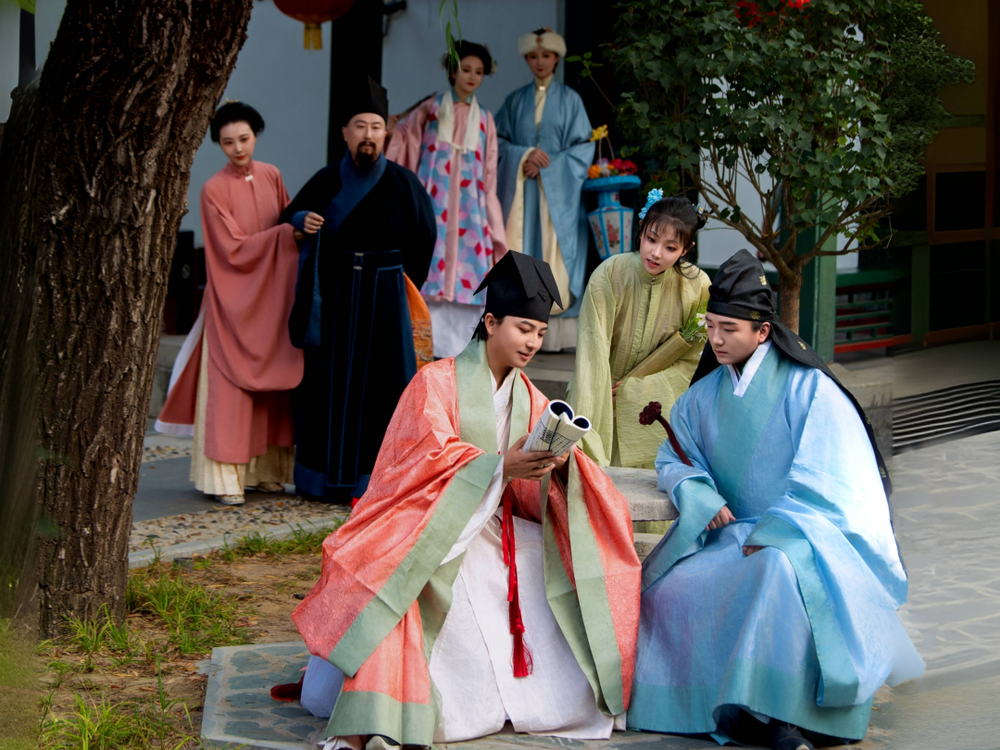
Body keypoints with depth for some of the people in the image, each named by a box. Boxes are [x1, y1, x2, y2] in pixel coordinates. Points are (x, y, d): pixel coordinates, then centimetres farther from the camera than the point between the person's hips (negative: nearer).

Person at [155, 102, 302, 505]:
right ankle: (225, 479, -7)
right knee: (231, 385, -7)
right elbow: (234, 248, -14)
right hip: (234, 298, -5)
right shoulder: (214, 190, -10)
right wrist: (285, 234, -19)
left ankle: (266, 470, 13)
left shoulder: (271, 176, 6)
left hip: (272, 294, 5)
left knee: (272, 383, 6)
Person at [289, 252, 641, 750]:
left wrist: (557, 467, -19)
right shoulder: (436, 384, 1)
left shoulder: (531, 401, 17)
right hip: (434, 533, -5)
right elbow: (430, 459, -15)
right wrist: (502, 466, -30)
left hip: (502, 536, 5)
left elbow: (536, 494, 5)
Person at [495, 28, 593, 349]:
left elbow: (583, 148, 1)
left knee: (555, 249, -9)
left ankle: (557, 330, -11)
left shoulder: (570, 100, 7)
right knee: (521, 248, -5)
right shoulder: (515, 100, 13)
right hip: (520, 189, 2)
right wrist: (525, 155, -11)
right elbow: (499, 141, 7)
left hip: (558, 188, -2)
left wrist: (547, 165, -10)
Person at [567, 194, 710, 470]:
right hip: (600, 399, -1)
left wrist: (632, 389, -12)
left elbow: (692, 364, -1)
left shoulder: (697, 287, -12)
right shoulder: (609, 275, -18)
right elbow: (591, 353, -23)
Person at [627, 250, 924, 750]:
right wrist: (701, 497, -6)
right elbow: (675, 460, 17)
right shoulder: (704, 395, 12)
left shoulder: (810, 390, -6)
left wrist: (773, 533, -18)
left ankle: (771, 706, -37)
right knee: (670, 588, -21)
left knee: (782, 567, -40)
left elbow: (826, 483, -10)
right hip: (736, 536, 6)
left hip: (810, 535, -6)